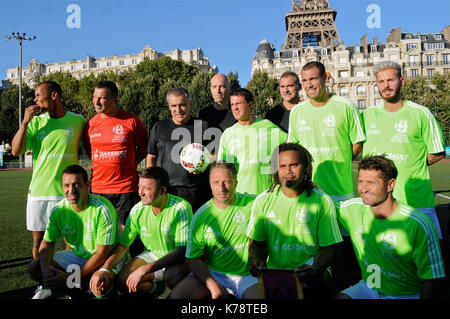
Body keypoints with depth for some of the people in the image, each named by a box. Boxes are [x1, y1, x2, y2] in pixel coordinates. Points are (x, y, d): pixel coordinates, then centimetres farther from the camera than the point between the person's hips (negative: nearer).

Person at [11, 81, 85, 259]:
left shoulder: (78, 121, -1)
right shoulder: (35, 121, 4)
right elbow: (16, 151, -2)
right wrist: (25, 122, -9)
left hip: (67, 191, -2)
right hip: (38, 191, 2)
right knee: (38, 241, 10)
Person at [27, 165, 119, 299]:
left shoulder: (102, 209, -24)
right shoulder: (58, 210, -8)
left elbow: (103, 253, -23)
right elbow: (47, 243, 1)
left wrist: (73, 277, -27)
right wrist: (46, 266, -21)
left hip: (105, 259, -5)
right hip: (76, 255, 5)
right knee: (34, 267, -11)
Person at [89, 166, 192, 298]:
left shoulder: (181, 208, -26)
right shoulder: (138, 210, -11)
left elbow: (182, 251, -28)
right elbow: (122, 245, -5)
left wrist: (144, 270, -35)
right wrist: (104, 269, -23)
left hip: (177, 258, -4)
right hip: (152, 255, 5)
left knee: (172, 275, -37)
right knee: (121, 282, -19)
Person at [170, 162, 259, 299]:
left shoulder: (252, 204, -6)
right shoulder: (201, 216, -3)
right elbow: (193, 259, -3)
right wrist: (213, 286, -14)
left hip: (246, 274, -1)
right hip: (210, 273, 1)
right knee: (177, 295, -20)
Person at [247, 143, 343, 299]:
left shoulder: (322, 201, -2)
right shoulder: (263, 200, 4)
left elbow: (327, 247, -1)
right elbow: (256, 242, 9)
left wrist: (315, 269, -21)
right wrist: (256, 261, -13)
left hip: (310, 274, -2)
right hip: (273, 272, 2)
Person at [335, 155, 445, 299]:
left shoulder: (418, 225, -19)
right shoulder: (351, 208, -7)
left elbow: (432, 280, -14)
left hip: (407, 294, -2)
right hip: (368, 288, 3)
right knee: (339, 297, -23)